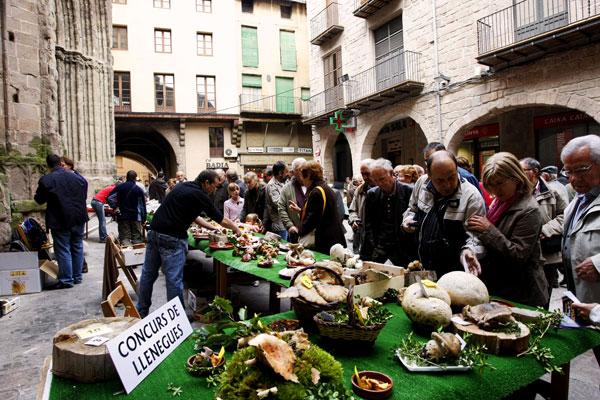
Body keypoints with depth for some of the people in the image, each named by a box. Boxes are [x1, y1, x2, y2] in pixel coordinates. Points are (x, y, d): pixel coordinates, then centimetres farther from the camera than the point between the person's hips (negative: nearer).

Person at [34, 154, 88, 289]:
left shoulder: (46, 180, -11)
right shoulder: (77, 177, 4)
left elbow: (39, 200, 0)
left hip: (60, 221, -5)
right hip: (78, 218, 5)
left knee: (63, 250, 2)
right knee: (77, 247, 14)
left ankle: (66, 280, 5)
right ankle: (77, 277, 21)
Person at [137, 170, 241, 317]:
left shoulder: (182, 186, 15)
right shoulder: (199, 195, -7)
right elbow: (222, 220, 1)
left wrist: (210, 227, 25)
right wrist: (236, 229, 18)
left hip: (154, 232, 9)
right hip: (171, 238, -9)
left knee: (148, 274, 17)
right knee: (174, 280, -1)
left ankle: (141, 312, 29)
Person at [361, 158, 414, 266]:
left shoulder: (408, 191, -9)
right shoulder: (372, 194, 1)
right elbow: (368, 223, 4)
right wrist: (373, 246, -4)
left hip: (401, 248, -2)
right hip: (378, 246, 2)